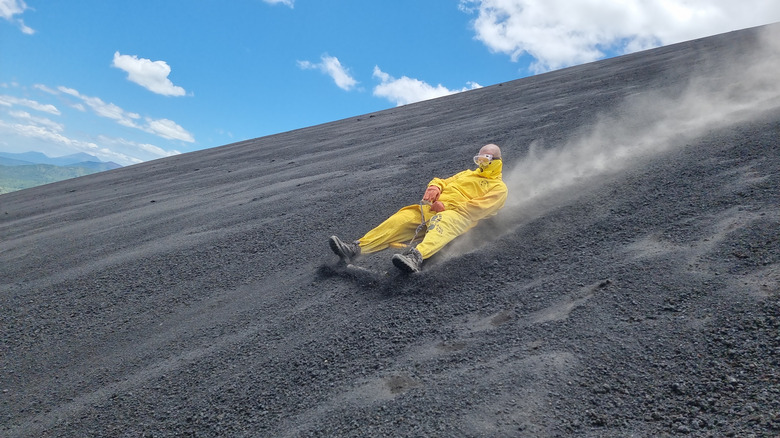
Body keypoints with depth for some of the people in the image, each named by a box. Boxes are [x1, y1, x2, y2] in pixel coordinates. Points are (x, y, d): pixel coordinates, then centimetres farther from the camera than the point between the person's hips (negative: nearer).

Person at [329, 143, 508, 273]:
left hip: (456, 214, -6)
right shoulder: (468, 174, 37)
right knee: (401, 219, -18)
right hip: (433, 208, 6)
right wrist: (434, 187, 4)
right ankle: (356, 248, -31)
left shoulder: (498, 187, 14)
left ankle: (416, 257, -69)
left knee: (441, 224, -41)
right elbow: (444, 182, 31)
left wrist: (446, 206, -14)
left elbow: (479, 208, -4)